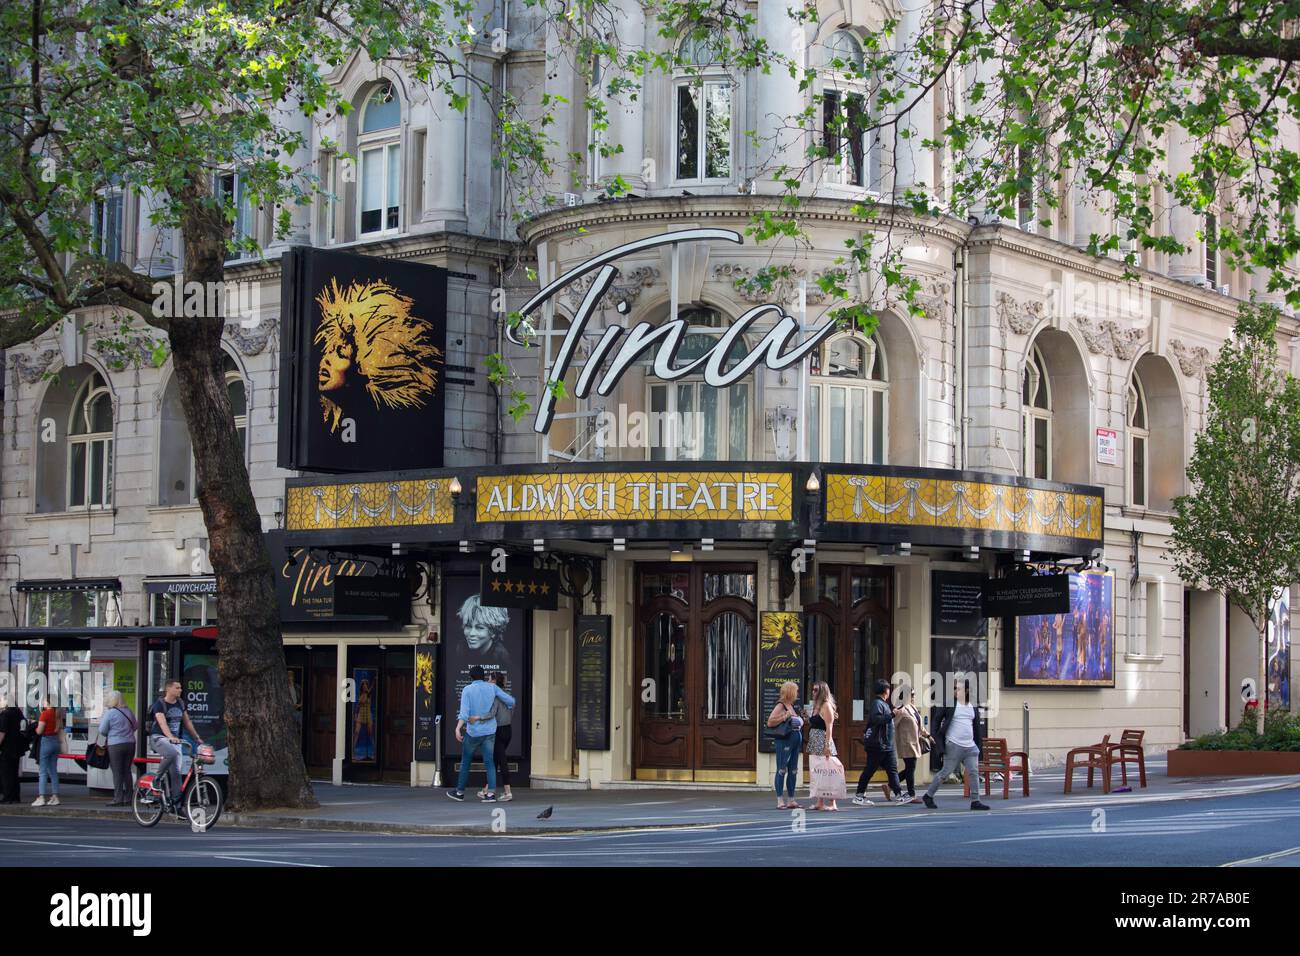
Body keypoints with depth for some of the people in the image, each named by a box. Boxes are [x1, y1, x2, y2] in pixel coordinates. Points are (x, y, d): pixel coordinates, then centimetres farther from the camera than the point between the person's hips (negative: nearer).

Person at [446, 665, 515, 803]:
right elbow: (511, 701, 3)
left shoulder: (467, 690, -7)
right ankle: (491, 793, -14)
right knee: (489, 762, 1)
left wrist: (458, 728, -28)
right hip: (490, 731, 2)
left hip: (473, 732, -2)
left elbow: (464, 711, -20)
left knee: (465, 761, 14)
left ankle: (460, 792, 24)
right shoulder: (492, 687, 1)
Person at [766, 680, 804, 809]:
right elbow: (770, 722, -17)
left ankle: (791, 800, 14)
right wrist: (785, 717, -20)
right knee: (782, 770, -5)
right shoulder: (781, 706, -8)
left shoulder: (792, 706, 17)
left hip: (796, 741, 9)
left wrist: (801, 721, 12)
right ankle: (780, 800, -4)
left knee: (793, 771, 9)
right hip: (784, 740, -9)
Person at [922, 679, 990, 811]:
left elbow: (976, 726, 17)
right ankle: (928, 796, 15)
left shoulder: (973, 707, 10)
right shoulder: (950, 704, -4)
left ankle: (975, 801, 2)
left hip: (970, 746, 4)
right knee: (945, 772, 0)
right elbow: (937, 720, 1)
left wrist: (978, 744, 12)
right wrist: (938, 738, -6)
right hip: (953, 745, -4)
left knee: (974, 773, -3)